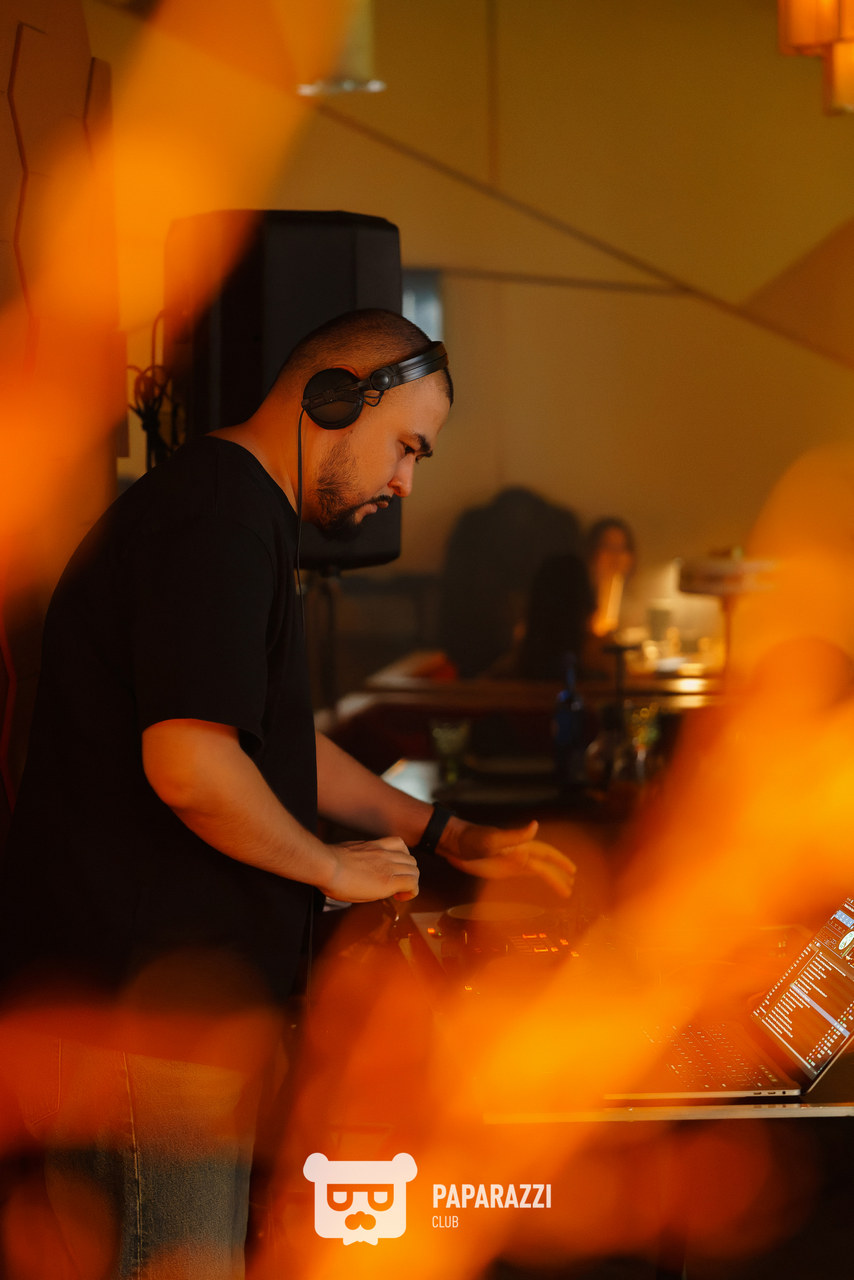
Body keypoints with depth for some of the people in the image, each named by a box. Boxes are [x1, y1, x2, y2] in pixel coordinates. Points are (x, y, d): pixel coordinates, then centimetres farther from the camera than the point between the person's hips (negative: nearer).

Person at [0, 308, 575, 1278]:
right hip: (144, 1000, -11)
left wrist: (450, 838, 24)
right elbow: (189, 765, -26)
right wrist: (333, 866, -9)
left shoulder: (224, 506, 20)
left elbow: (272, 738, 29)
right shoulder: (221, 516, -16)